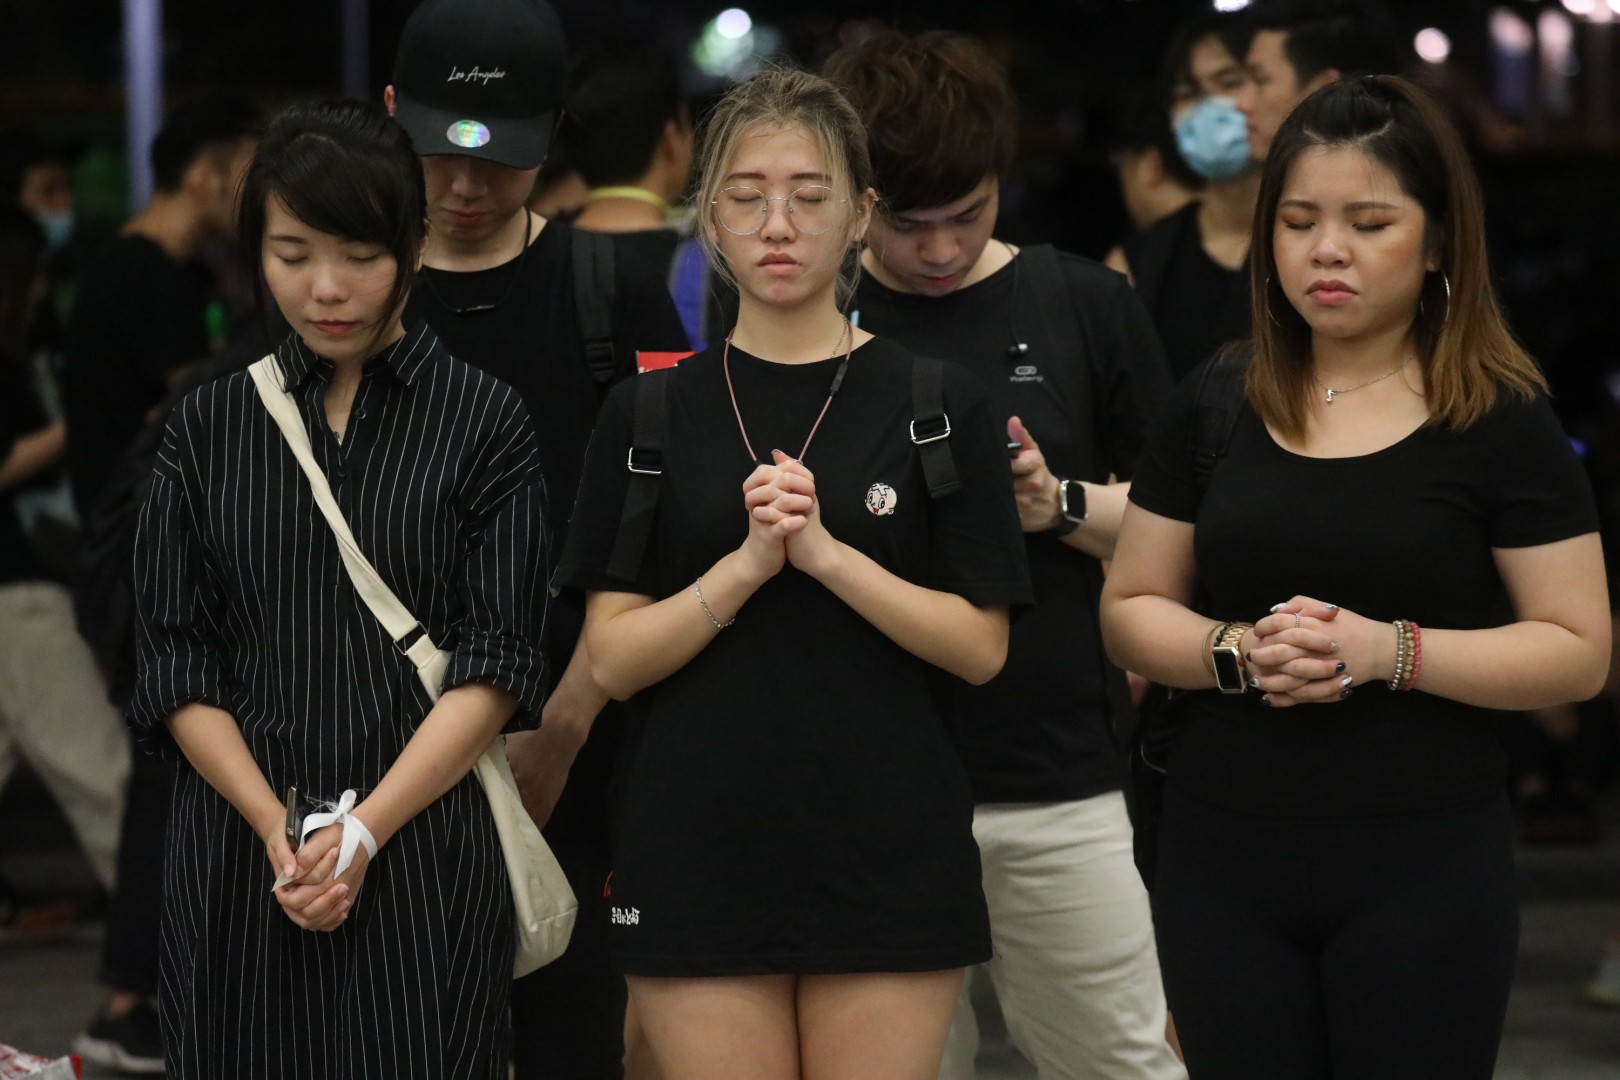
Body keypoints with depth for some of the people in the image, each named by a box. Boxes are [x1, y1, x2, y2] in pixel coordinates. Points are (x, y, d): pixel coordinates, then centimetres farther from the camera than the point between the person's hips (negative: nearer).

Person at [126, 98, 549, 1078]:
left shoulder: (483, 422, 2)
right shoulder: (212, 427, 9)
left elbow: (496, 664, -4)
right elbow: (178, 664, 4)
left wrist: (366, 830, -14)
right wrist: (273, 824, -10)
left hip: (425, 849, -2)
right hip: (238, 845, 2)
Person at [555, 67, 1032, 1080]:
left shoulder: (938, 403, 3)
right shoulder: (651, 412, 6)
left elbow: (980, 646, -2)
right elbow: (614, 657, 0)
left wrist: (823, 550, -15)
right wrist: (748, 563, -15)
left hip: (890, 853, -1)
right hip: (701, 854, 1)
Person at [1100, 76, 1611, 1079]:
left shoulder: (1502, 421, -3)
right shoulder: (1215, 407, 8)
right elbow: (1131, 612, 11)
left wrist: (1389, 650, -19)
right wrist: (1237, 650, -10)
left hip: (1424, 871, -3)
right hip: (1226, 860, 3)